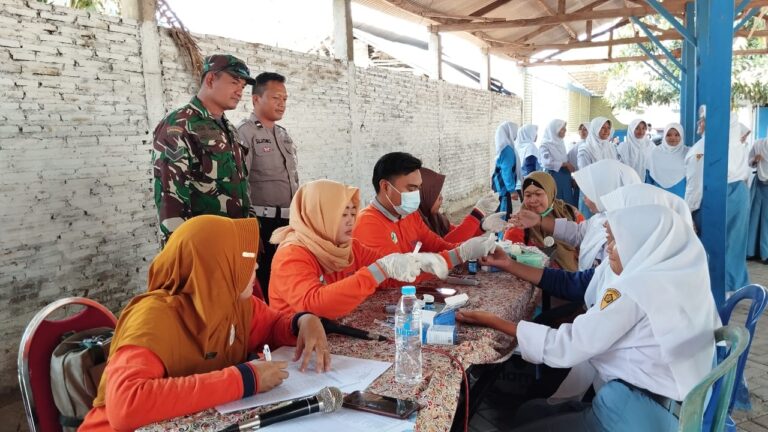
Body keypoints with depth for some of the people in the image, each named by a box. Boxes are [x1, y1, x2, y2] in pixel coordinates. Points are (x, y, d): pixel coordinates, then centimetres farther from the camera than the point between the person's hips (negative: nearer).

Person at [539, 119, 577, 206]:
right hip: (553, 177, -7)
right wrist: (565, 164, -19)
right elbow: (547, 163, -22)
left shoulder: (560, 142, 13)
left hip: (565, 177, 7)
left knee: (568, 203, 6)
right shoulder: (545, 145, -10)